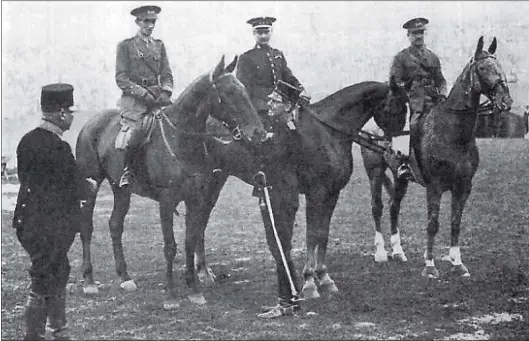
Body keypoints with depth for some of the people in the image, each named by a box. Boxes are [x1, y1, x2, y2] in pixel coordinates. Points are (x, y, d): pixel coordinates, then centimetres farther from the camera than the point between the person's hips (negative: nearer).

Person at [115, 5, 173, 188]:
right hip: (133, 98, -4)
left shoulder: (159, 45, 18)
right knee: (133, 130, -26)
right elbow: (121, 78, -4)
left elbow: (166, 74, 14)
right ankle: (126, 171, -11)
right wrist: (143, 93, -14)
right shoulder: (126, 46, 3)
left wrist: (165, 92, -7)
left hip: (157, 96, 5)